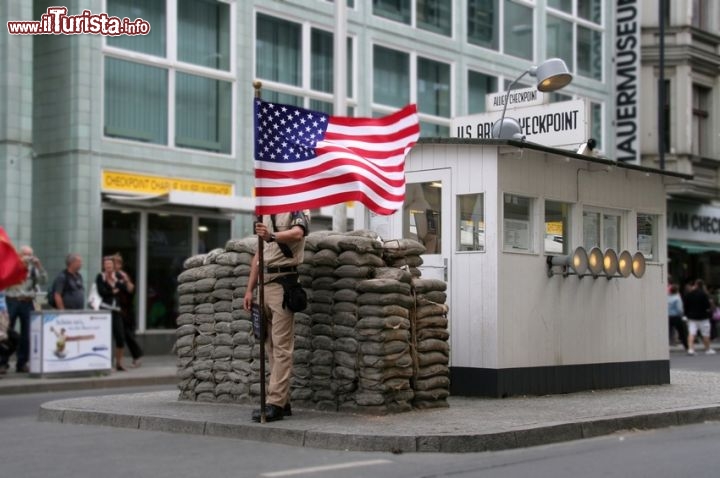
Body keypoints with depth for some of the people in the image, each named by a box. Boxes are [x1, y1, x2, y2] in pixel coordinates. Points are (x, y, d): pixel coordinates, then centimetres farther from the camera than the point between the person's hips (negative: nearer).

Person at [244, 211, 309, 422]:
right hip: (264, 283, 8)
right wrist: (249, 289, 14)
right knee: (271, 346, 8)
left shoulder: (296, 211, -3)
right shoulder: (265, 216, 20)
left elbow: (297, 233, -25)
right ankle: (283, 401, 12)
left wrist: (272, 236, -44)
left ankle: (275, 403, -14)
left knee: (281, 347, -10)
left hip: (283, 282, -8)